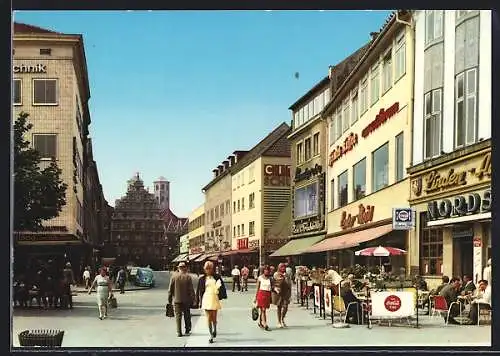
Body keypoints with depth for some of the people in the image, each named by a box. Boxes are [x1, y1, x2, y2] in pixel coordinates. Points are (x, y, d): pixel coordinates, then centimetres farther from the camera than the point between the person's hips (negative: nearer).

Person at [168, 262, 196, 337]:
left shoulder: (174, 276, -3)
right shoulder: (188, 277, -6)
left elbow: (170, 289, 0)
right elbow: (191, 290, -6)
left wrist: (169, 300, 7)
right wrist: (193, 300, -1)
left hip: (177, 300, 0)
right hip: (186, 300, 0)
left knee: (178, 316, 4)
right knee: (187, 316, 15)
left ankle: (179, 332, -1)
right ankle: (187, 330, 22)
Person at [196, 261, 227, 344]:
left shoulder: (217, 277, 4)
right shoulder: (202, 279, 4)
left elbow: (222, 286, 8)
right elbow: (198, 290, 8)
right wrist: (197, 301, 8)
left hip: (215, 299, 0)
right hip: (206, 299, 0)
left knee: (214, 318, 5)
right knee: (209, 318, -2)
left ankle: (214, 330, 35)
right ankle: (211, 336, 5)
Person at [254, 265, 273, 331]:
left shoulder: (270, 278, 8)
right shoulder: (260, 278, 1)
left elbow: (271, 288, 12)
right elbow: (257, 288, 4)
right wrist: (255, 297, 3)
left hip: (268, 295, 3)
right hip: (261, 294, -3)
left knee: (263, 310, 9)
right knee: (263, 310, -7)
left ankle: (260, 323, 28)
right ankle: (265, 325, -11)